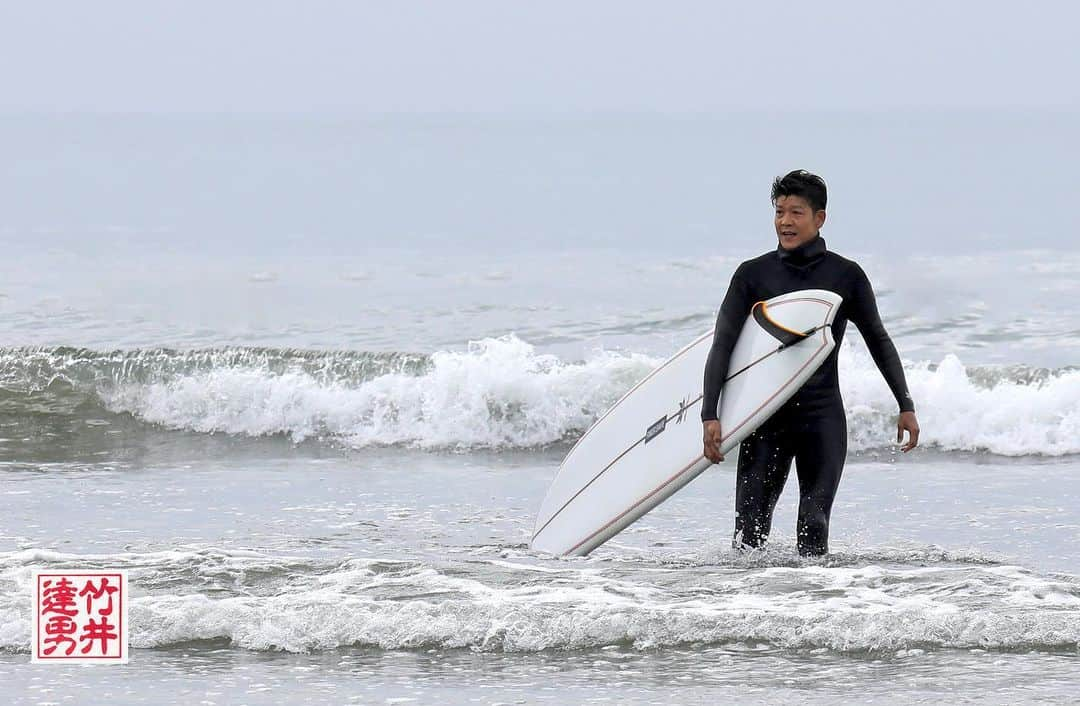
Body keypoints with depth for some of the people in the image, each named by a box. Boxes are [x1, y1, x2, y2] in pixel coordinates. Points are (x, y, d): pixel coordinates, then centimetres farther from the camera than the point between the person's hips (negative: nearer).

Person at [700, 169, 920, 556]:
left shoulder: (845, 275, 3)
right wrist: (710, 416, -12)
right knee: (749, 528, -4)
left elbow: (878, 341, 13)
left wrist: (906, 407, 12)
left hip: (822, 418, -1)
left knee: (813, 528, -8)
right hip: (766, 419, 1)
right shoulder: (753, 274, 1)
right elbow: (722, 345, -2)